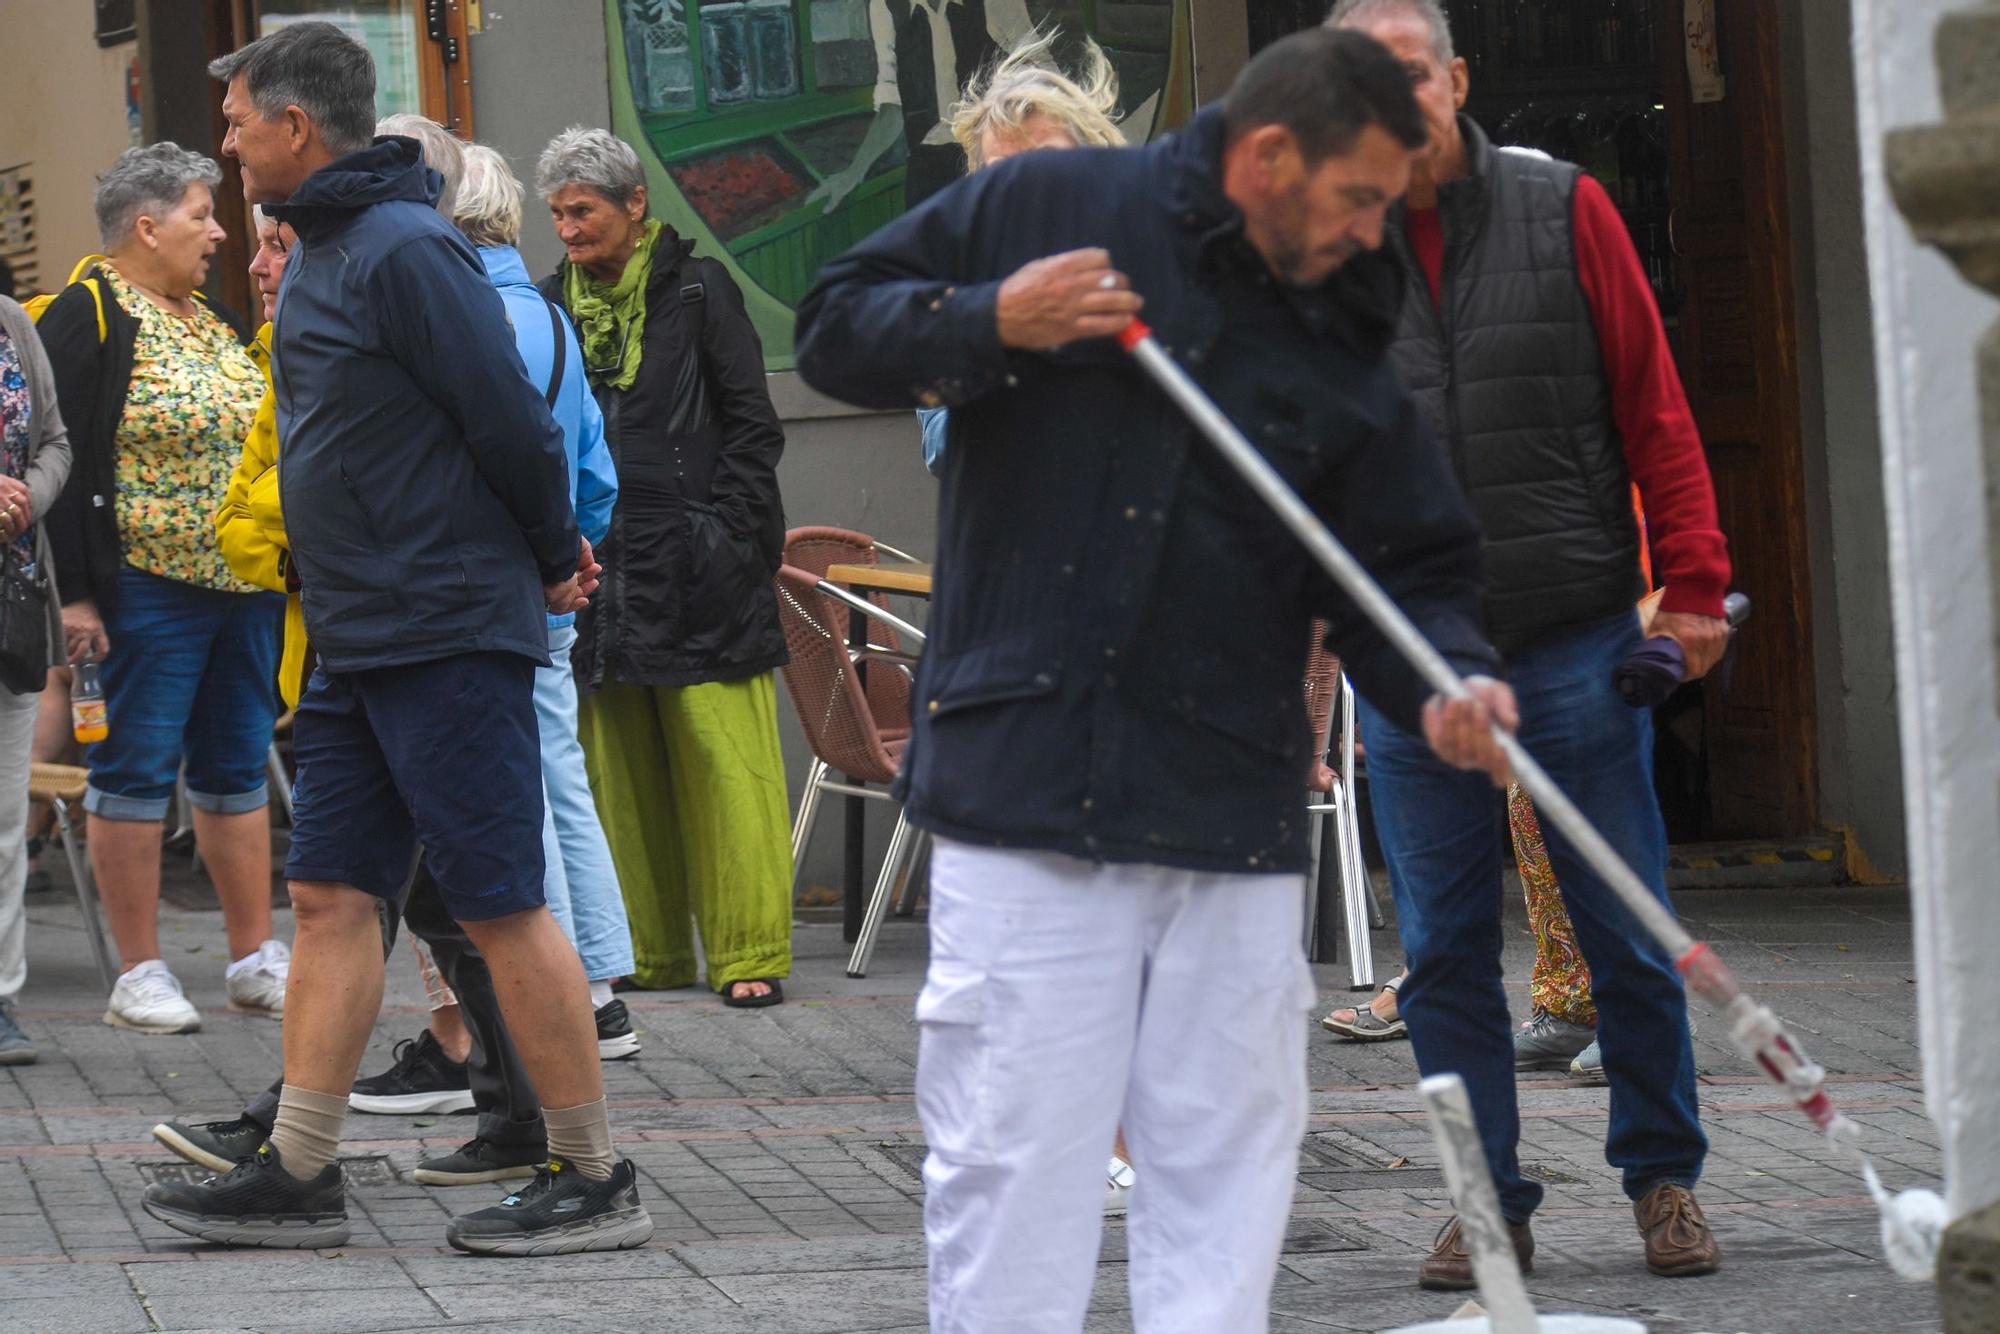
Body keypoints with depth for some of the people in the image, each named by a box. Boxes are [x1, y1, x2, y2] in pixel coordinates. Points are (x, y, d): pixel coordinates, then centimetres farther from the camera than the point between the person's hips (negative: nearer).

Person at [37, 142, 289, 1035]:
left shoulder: (218, 322, 17)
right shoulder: (90, 318, -7)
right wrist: (71, 593, -17)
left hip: (248, 587, 8)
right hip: (149, 588, -7)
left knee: (237, 767, 11)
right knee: (138, 771, -2)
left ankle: (256, 960, 16)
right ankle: (140, 975, 1)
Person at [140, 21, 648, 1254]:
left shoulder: (405, 251, -16)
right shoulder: (324, 253, 16)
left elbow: (510, 419, -16)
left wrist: (553, 560, -2)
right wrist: (549, 551, 17)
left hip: (450, 640, -10)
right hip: (361, 645, 10)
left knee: (503, 909, -5)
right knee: (331, 898, 8)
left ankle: (597, 1184, 3)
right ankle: (298, 1178, 12)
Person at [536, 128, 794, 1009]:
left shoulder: (695, 291, 1)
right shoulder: (554, 304, 12)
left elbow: (752, 426, 0)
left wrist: (729, 535, -8)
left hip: (695, 572, -4)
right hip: (598, 566, 4)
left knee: (721, 762, -6)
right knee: (618, 767, 5)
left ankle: (750, 954, -4)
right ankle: (649, 950, 12)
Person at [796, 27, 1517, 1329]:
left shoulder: (1345, 349, 13)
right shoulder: (1045, 205, 4)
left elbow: (1407, 571, 14)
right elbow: (836, 328, 8)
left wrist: (1445, 688, -7)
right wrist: (992, 325, -10)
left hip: (1236, 820, 4)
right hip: (1026, 793, -3)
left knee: (1227, 1166, 4)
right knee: (1014, 1159, -4)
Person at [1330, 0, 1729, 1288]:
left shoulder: (1565, 212, 1)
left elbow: (1652, 403, 2)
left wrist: (1691, 577, -5)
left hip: (1574, 637, -1)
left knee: (1627, 929, 4)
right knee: (1445, 947, 4)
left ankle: (1664, 1178, 20)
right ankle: (1489, 1201, 14)